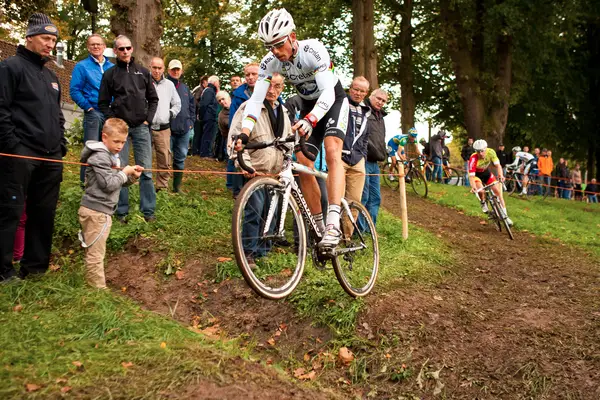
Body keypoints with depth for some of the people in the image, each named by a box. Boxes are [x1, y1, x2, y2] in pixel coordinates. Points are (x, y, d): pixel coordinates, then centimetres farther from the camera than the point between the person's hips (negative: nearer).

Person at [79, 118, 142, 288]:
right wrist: (125, 172, -11)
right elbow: (109, 184, -22)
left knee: (95, 251, 18)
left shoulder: (112, 155, 15)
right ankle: (98, 288, 4)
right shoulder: (100, 157, -16)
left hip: (102, 211, 10)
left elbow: (118, 181, 19)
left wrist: (131, 176, 1)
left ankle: (93, 284, 28)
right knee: (96, 252, -3)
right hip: (96, 211, -10)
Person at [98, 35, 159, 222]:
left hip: (141, 127, 1)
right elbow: (103, 103, 6)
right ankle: (122, 211, 9)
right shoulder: (110, 74, 6)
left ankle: (148, 210, 6)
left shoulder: (143, 72, 10)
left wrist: (148, 119, 1)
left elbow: (153, 99, 13)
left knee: (145, 170, 0)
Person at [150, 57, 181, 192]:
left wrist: (171, 114, 8)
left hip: (163, 129, 3)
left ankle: (162, 188, 10)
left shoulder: (169, 85, 13)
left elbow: (177, 104, 22)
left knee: (164, 161, 0)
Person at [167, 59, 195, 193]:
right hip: (168, 128, -5)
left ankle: (177, 187, 18)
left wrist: (191, 122, 12)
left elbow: (192, 105, 22)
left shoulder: (185, 88, 15)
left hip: (184, 129, 5)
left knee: (180, 159, 10)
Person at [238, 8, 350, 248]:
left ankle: (333, 222, -37)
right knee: (302, 166, -5)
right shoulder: (270, 62, -17)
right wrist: (244, 133, -37)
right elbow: (256, 99, -22)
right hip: (309, 106, 5)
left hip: (334, 101, -5)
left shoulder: (313, 50, -31)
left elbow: (328, 92, -40)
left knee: (332, 152, -29)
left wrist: (310, 120, -58)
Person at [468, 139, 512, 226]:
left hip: (486, 172, 3)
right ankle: (483, 203, 5)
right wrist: (473, 187, -54)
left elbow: (497, 165, -25)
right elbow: (471, 176, -36)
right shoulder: (473, 159, -36)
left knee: (498, 191, -6)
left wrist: (500, 175, -45)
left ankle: (505, 215, 2)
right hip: (476, 174, -3)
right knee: (481, 191, -30)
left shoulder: (490, 152, -27)